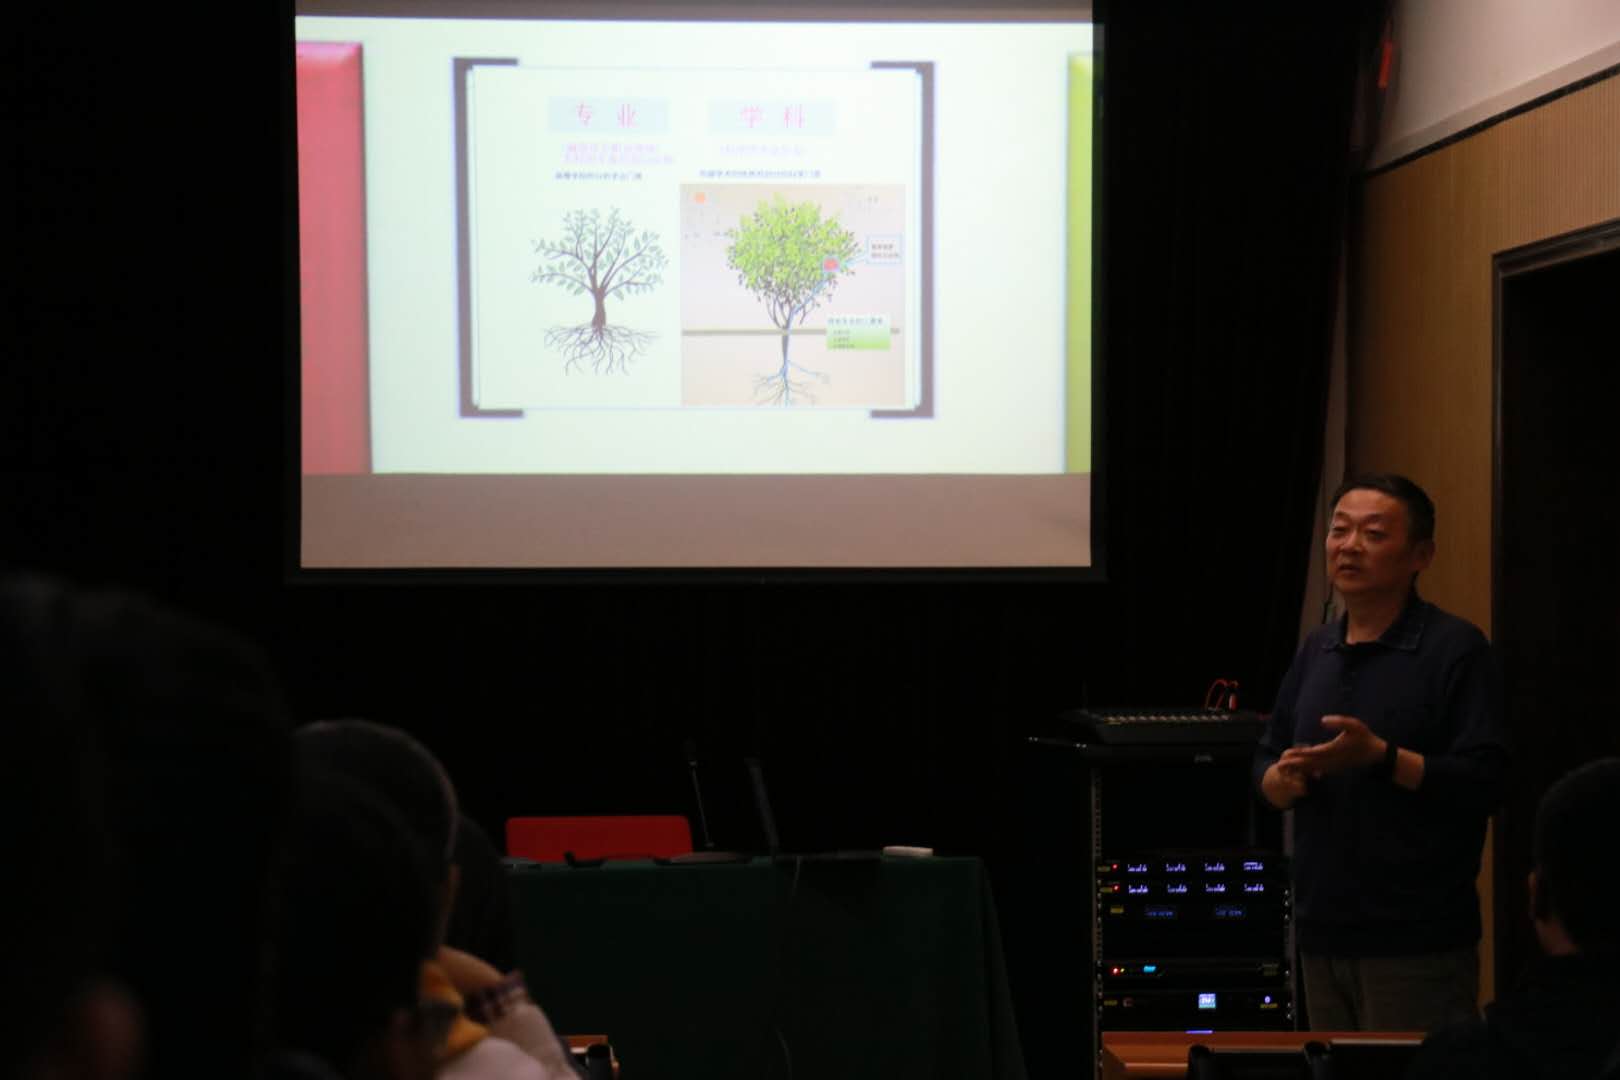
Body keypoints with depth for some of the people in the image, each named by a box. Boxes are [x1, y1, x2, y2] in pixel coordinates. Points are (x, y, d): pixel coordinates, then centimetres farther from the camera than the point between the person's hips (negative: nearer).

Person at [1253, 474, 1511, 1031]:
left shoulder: (1456, 647, -7)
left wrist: (1380, 757, -24)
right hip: (1323, 932, 6)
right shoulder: (1317, 649, 14)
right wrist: (1281, 779, -4)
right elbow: (1266, 760, 19)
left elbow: (1486, 781, -15)